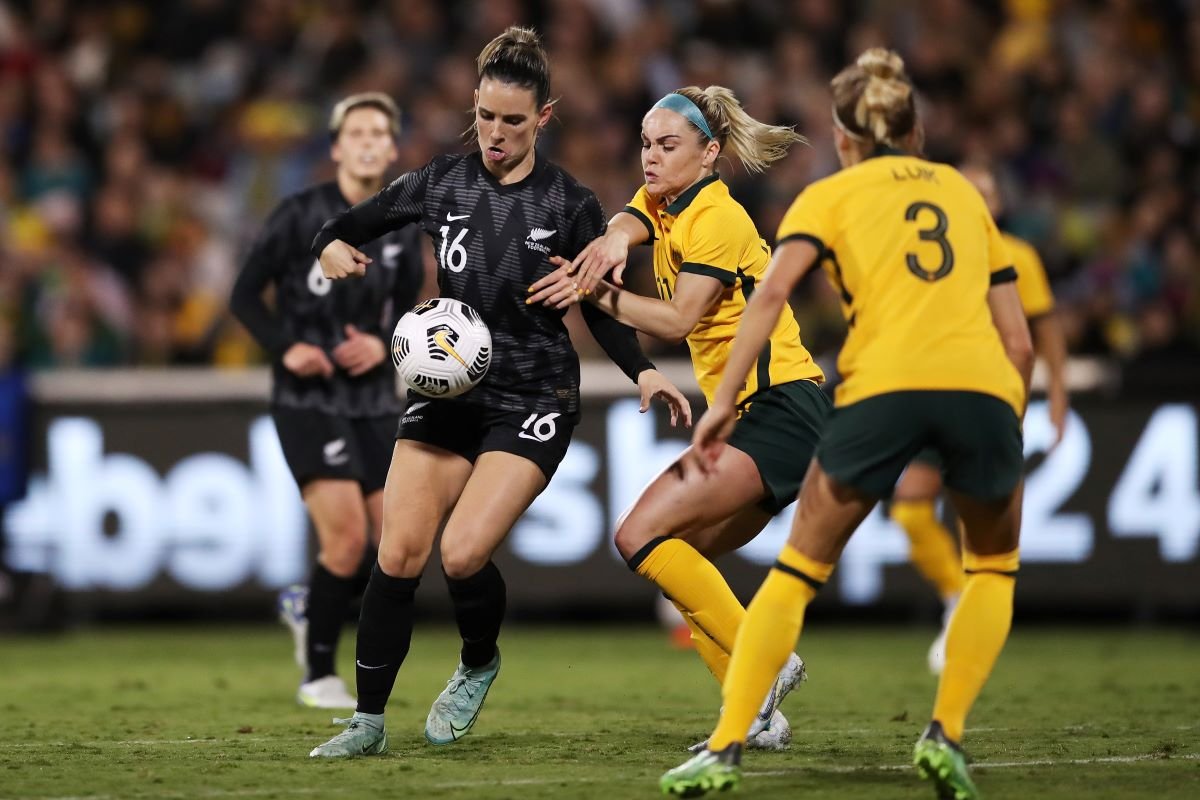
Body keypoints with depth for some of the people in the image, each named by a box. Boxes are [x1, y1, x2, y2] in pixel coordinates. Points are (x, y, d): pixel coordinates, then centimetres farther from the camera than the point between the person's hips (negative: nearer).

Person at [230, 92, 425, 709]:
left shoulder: (402, 230, 4)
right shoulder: (300, 215, -9)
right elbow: (246, 294, -3)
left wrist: (382, 344, -6)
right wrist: (286, 347, -19)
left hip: (375, 399, 5)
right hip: (307, 398, -5)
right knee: (346, 533, -17)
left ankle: (307, 606, 30)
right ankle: (319, 675, 1)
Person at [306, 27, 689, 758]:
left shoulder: (570, 205, -5)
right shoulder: (442, 183, 2)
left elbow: (601, 311, 2)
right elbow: (349, 227, 11)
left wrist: (643, 371, -14)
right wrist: (333, 247, -12)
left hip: (532, 403, -3)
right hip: (447, 390, 3)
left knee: (463, 554, -18)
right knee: (399, 553, -8)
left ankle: (479, 665, 14)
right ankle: (369, 722, 2)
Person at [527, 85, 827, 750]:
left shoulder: (718, 218, -11)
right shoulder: (661, 205, 14)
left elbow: (678, 319, -17)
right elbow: (624, 226, -8)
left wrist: (593, 292, -21)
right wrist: (613, 242, -31)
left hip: (780, 408, -10)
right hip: (752, 417, 10)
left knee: (641, 534, -18)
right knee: (679, 561, 6)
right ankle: (755, 714, 4)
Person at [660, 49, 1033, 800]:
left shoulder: (831, 194, 19)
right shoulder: (964, 191, 27)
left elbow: (772, 291, 0)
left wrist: (725, 398, -2)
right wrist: (1006, 441, 30)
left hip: (884, 385, -2)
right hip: (983, 382, 2)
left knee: (798, 571, 11)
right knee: (993, 568, 25)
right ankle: (946, 737, 10)